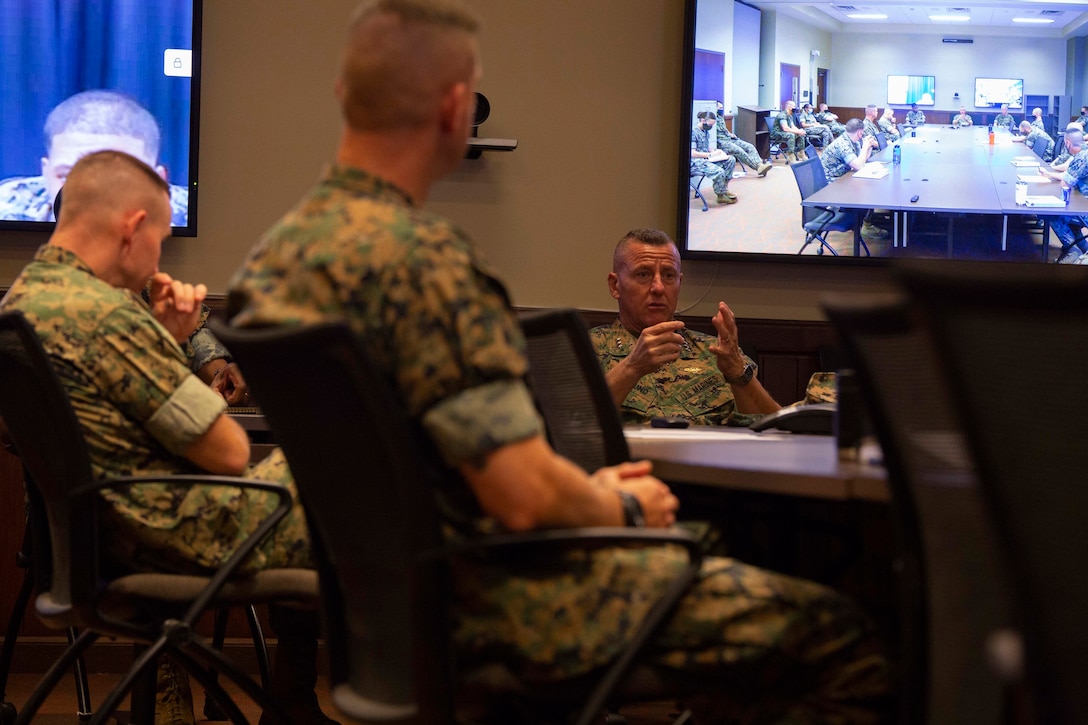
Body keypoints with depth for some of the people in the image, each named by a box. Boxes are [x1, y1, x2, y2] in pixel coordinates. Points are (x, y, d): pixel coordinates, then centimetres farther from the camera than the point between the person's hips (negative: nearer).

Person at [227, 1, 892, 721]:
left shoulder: (272, 255, 4)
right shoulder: (424, 257, -25)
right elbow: (525, 496, -27)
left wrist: (587, 489, 17)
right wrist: (621, 507, -5)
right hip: (502, 604, -10)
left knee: (698, 552, 31)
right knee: (844, 640, -2)